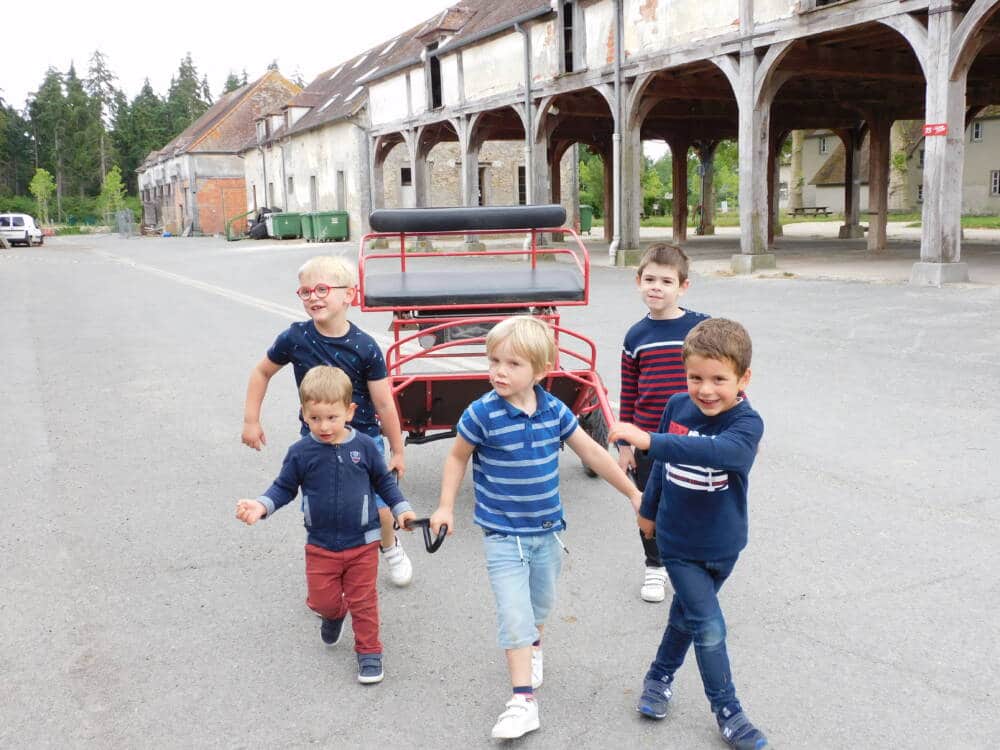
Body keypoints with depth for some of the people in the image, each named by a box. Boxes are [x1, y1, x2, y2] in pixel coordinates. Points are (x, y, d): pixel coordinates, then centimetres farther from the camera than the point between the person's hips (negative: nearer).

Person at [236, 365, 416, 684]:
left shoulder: (365, 446, -10)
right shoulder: (301, 453, -11)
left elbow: (384, 481, 6)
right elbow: (284, 488, -1)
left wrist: (401, 508, -1)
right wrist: (262, 506, -18)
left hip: (362, 542, -1)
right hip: (321, 545, 1)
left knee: (363, 601, 6)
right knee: (322, 600, 9)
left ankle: (369, 652, 25)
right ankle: (335, 613, 45)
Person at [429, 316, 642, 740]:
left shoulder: (554, 411, -7)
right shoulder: (482, 414, -18)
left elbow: (592, 453, 3)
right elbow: (457, 458, -1)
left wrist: (632, 493, 8)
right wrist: (446, 507, -6)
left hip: (547, 529, 4)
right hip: (503, 535, -4)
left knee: (541, 605, 22)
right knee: (514, 614, -8)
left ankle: (532, 649, 52)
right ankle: (523, 701, 0)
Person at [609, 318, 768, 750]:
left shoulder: (747, 424, -23)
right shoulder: (677, 406, -10)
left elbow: (715, 452, -46)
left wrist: (649, 441, -54)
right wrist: (648, 509, 18)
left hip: (722, 547, -1)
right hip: (678, 541, 1)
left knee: (687, 614, 20)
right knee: (709, 628, -2)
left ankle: (660, 676, 44)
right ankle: (727, 711, 16)